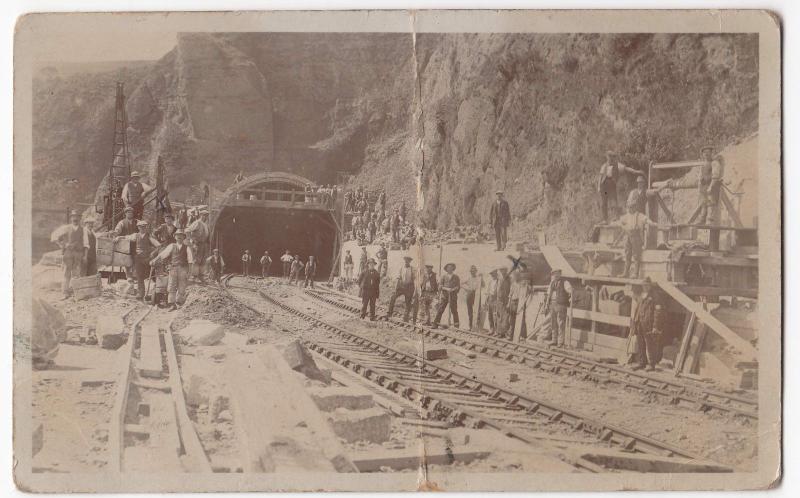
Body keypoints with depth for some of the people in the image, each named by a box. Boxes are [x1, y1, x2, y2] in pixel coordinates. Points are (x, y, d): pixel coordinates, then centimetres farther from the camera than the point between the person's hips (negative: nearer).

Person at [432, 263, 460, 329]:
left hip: (453, 296, 0)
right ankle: (436, 324, -3)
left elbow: (458, 286, 6)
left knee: (454, 310, -1)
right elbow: (440, 285, 5)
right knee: (440, 309, -5)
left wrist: (453, 289, -11)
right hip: (444, 295, 0)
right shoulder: (443, 276, 11)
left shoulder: (456, 277, 11)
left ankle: (456, 325, 4)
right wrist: (446, 289, -11)